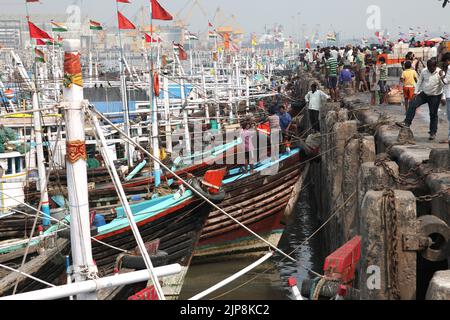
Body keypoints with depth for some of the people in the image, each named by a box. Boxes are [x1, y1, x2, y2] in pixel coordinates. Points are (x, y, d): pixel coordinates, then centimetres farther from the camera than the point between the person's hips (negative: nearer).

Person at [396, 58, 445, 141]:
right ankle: (406, 123, -16)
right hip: (424, 93, 3)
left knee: (433, 114, 5)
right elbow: (419, 82, 7)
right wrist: (416, 92, 3)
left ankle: (433, 133, 15)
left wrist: (443, 98, -16)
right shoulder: (424, 71, -4)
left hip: (435, 96, -3)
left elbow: (443, 86, -10)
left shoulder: (440, 73, -14)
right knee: (412, 104, -17)